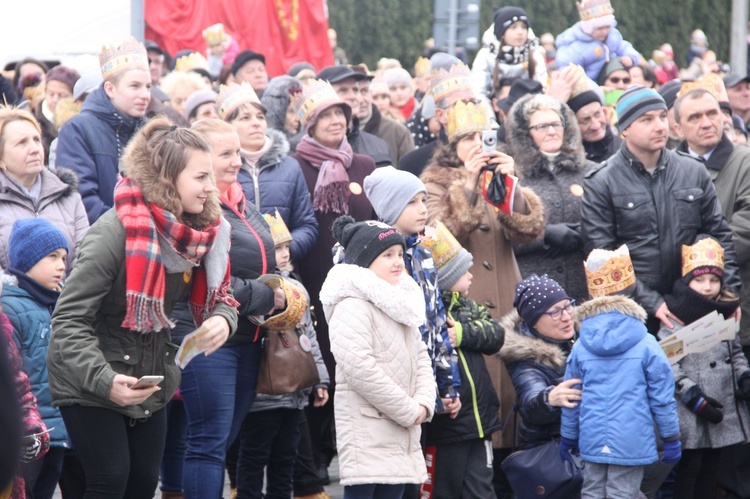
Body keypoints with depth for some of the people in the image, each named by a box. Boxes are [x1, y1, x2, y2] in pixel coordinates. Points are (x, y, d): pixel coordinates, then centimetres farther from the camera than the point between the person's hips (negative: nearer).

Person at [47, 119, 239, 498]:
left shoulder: (202, 230, -5)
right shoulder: (117, 231, -26)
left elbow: (218, 297, 7)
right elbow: (69, 319, -25)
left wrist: (222, 319, -19)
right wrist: (104, 380, -37)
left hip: (150, 380, 7)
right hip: (90, 382, -7)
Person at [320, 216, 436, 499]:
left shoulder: (401, 302, 17)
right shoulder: (352, 306, -14)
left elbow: (420, 357, 18)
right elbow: (360, 368, -23)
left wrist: (424, 402, -2)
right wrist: (409, 410, -17)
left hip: (400, 431, 9)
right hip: (366, 432, -9)